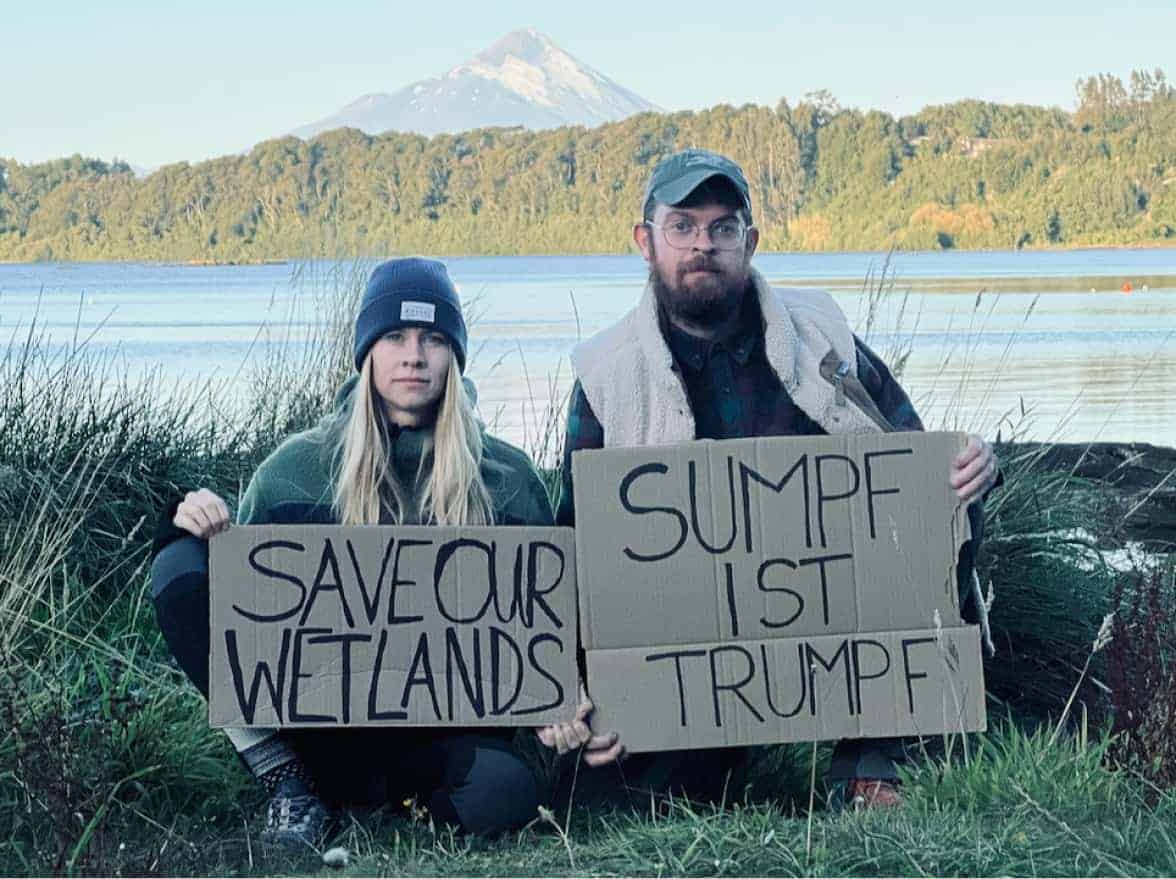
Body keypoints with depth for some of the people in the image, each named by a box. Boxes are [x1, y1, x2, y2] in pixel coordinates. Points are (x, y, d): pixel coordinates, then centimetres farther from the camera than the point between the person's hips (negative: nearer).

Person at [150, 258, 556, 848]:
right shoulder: (295, 468, 4)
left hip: (442, 722, 0)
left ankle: (337, 778, -6)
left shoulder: (507, 478, 3)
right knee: (180, 568, -19)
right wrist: (197, 529, -15)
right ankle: (283, 777, -14)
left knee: (506, 793, -36)